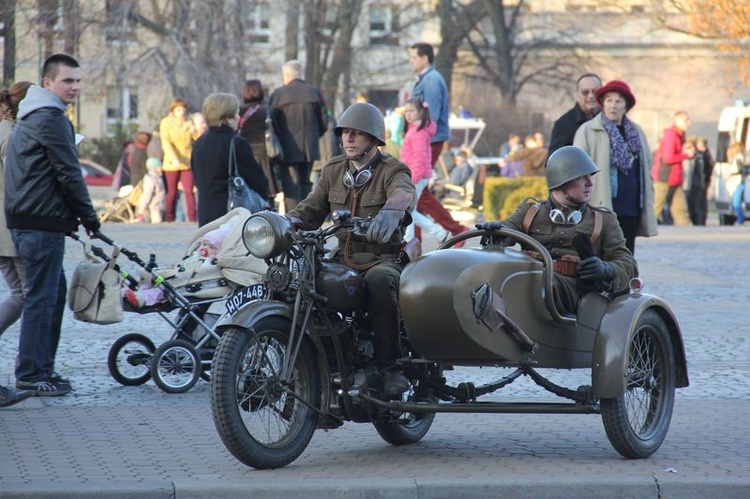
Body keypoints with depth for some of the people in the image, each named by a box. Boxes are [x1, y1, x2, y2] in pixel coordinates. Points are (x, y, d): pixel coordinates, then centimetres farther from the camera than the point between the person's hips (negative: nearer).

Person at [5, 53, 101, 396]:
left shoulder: (29, 117, 20)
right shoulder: (50, 118, -14)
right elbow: (68, 173, -15)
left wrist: (78, 214, 23)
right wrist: (89, 216, -6)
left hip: (25, 218, 10)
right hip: (42, 222, -10)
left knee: (53, 292, 15)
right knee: (42, 296, -6)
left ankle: (39, 368, 18)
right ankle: (31, 374, -4)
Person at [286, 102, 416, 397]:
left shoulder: (393, 171, -2)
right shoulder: (333, 170, 16)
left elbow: (403, 195, -26)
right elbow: (311, 209, 13)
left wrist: (389, 215, -51)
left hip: (383, 258, -5)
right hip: (343, 258, 5)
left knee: (379, 279, -39)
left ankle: (391, 366, -33)